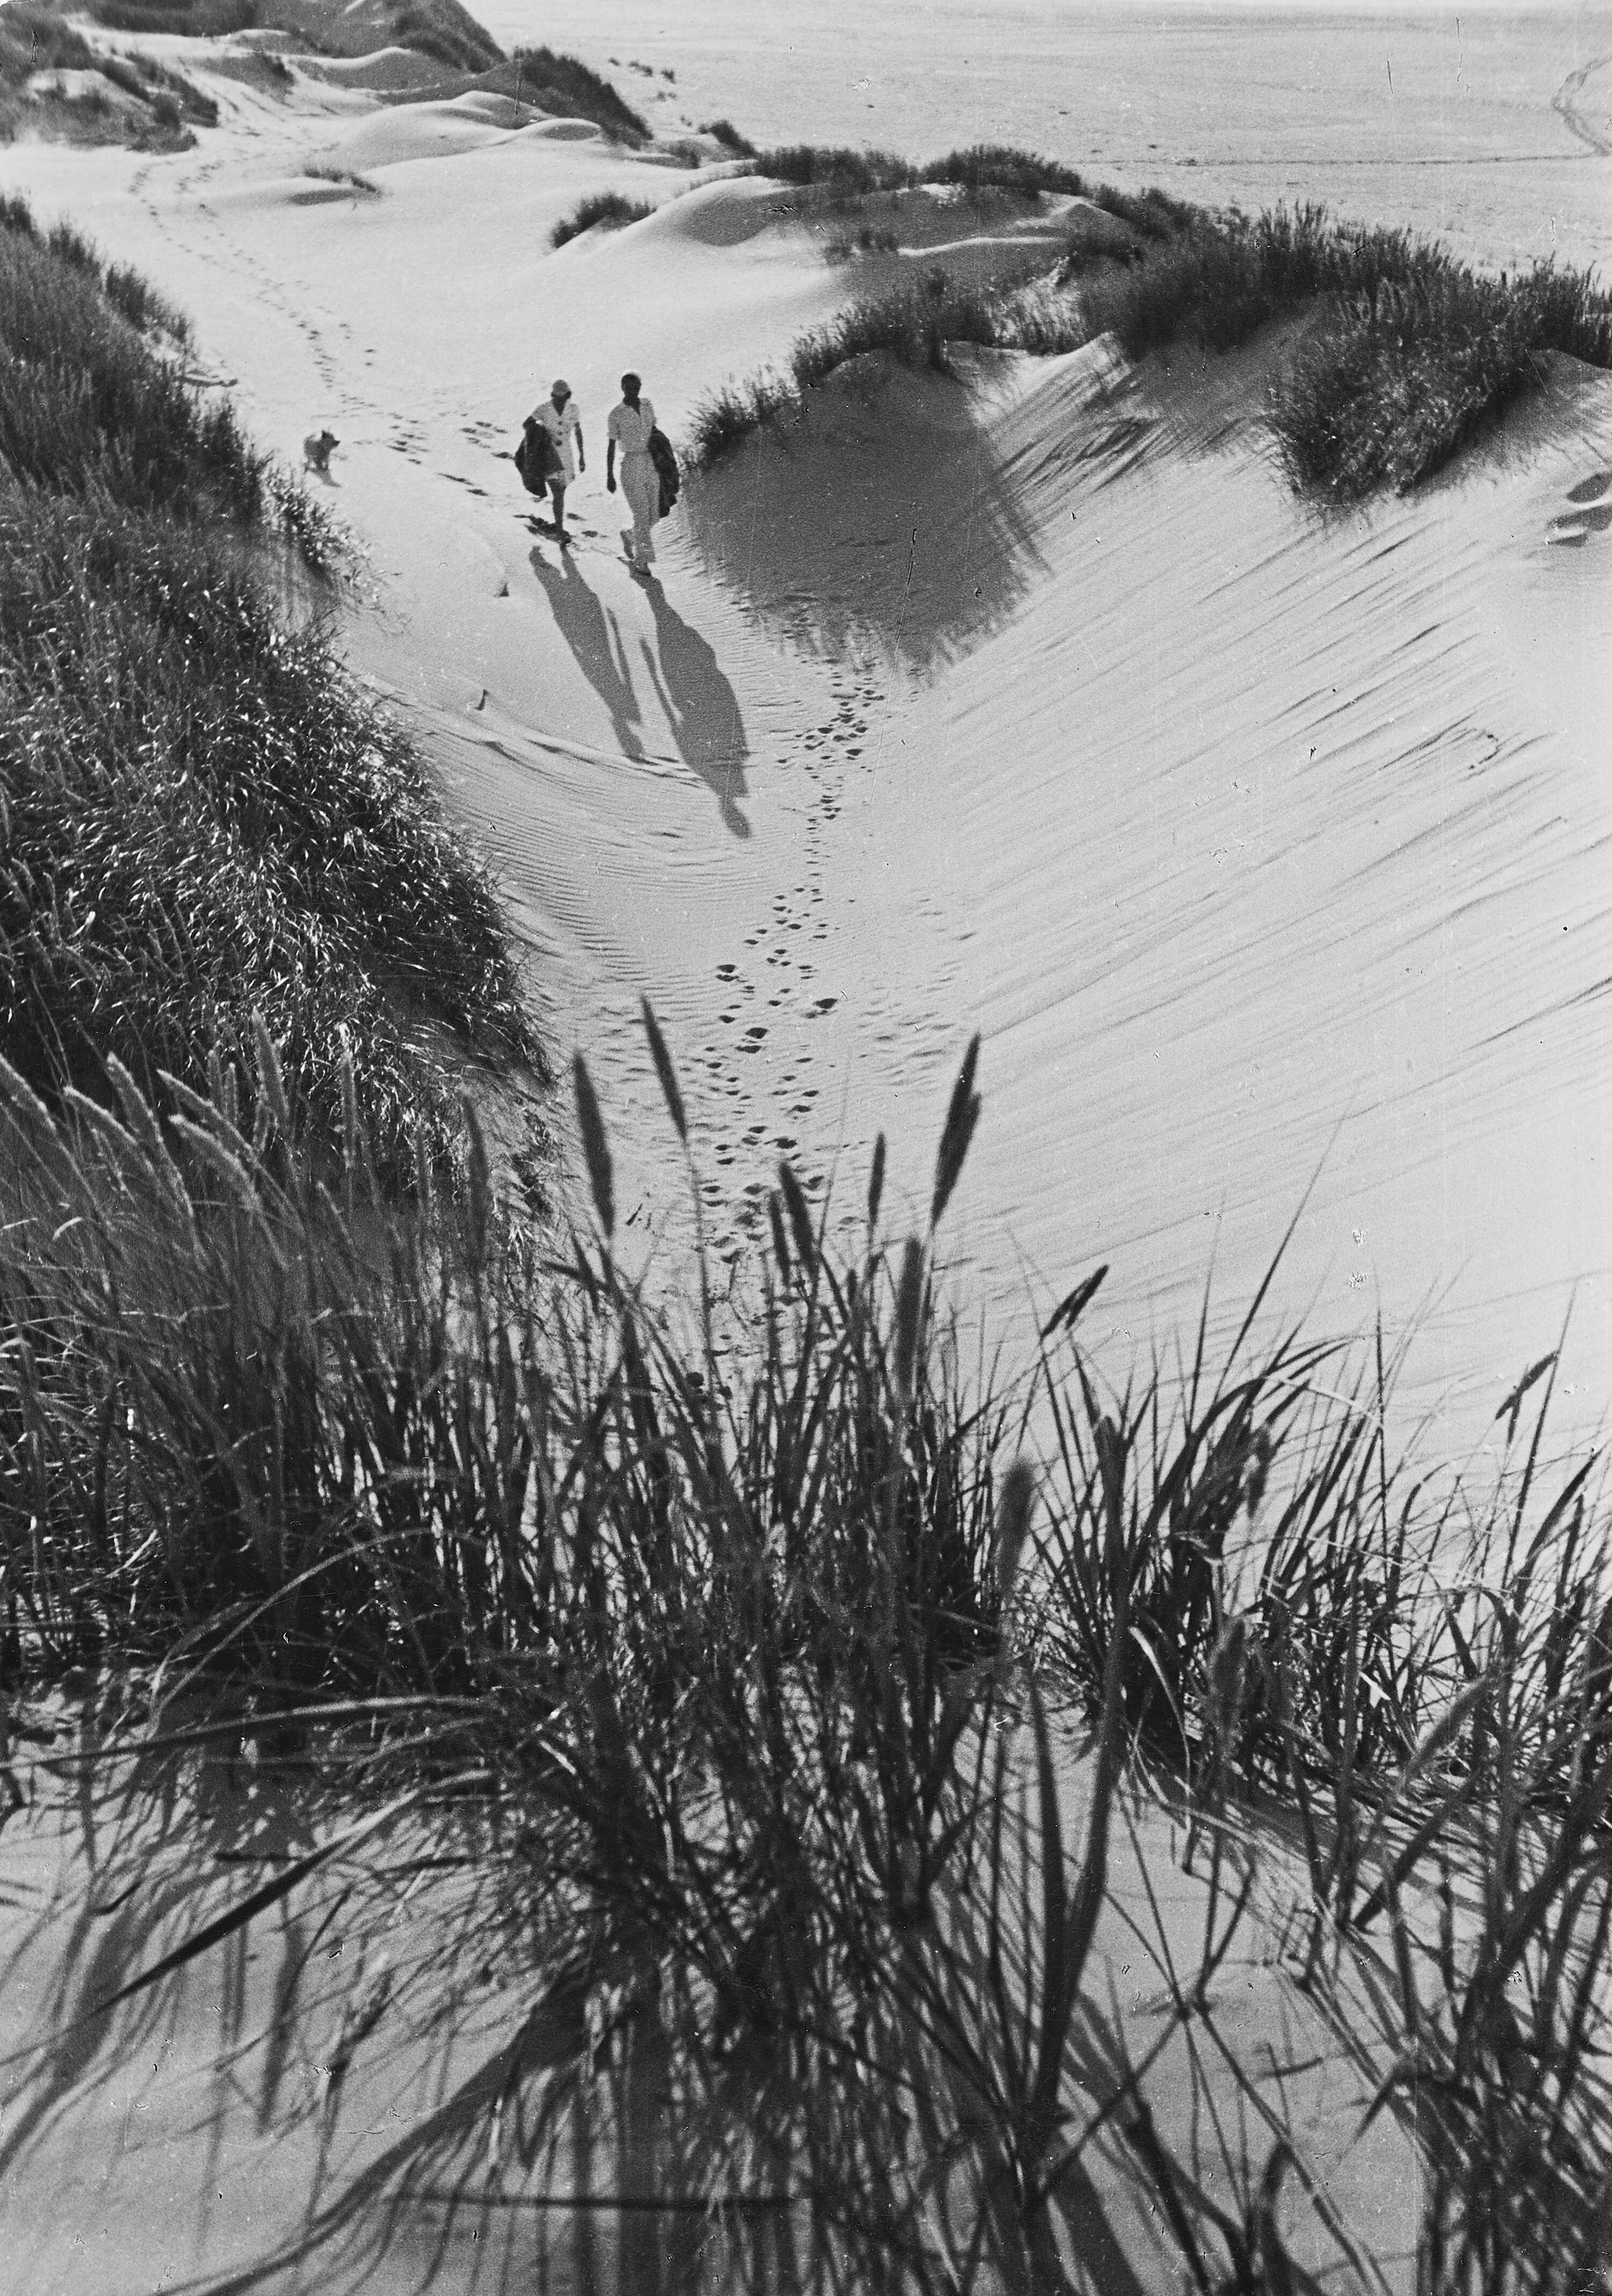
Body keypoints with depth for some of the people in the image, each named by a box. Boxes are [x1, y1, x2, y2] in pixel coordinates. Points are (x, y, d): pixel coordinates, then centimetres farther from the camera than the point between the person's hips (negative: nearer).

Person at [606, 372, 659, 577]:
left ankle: (628, 535, 37)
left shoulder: (647, 405, 8)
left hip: (651, 464, 5)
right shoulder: (617, 414, -6)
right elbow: (612, 446, -3)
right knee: (641, 514, -10)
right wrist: (609, 476, -5)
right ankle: (641, 561, 1)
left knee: (654, 515, 7)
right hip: (631, 466, -5)